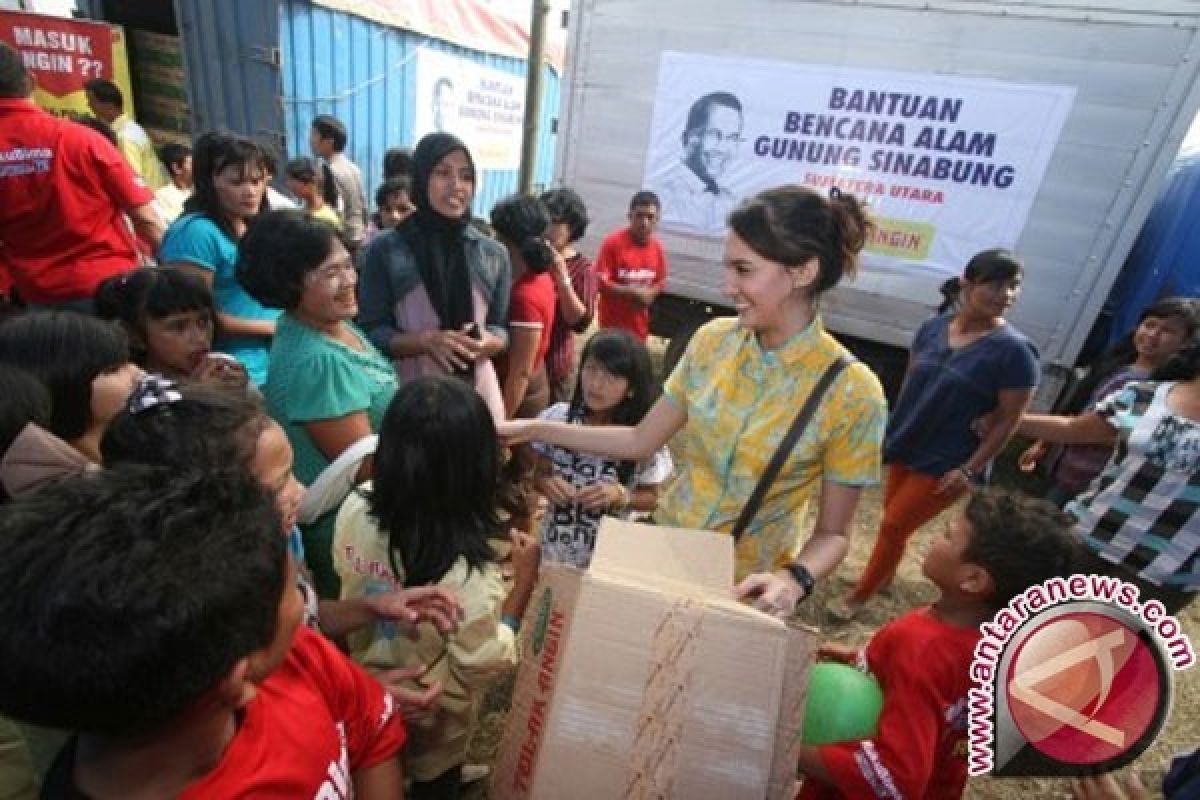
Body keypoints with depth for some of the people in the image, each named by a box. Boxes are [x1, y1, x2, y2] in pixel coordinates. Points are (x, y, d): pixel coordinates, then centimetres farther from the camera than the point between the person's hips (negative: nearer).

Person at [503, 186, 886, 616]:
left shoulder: (851, 393, -19)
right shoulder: (712, 340, -8)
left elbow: (832, 533, -10)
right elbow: (640, 442, -1)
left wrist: (795, 579, -30)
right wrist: (535, 428, -5)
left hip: (746, 589, -3)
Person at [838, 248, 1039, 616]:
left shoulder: (1015, 350, -16)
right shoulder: (933, 327, -2)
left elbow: (1008, 420, -13)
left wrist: (968, 470, -17)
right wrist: (892, 430, 10)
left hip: (946, 462, -5)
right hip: (906, 447, 5)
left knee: (894, 526, 1)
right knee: (893, 517, 17)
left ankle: (860, 595, 21)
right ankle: (886, 573, 43)